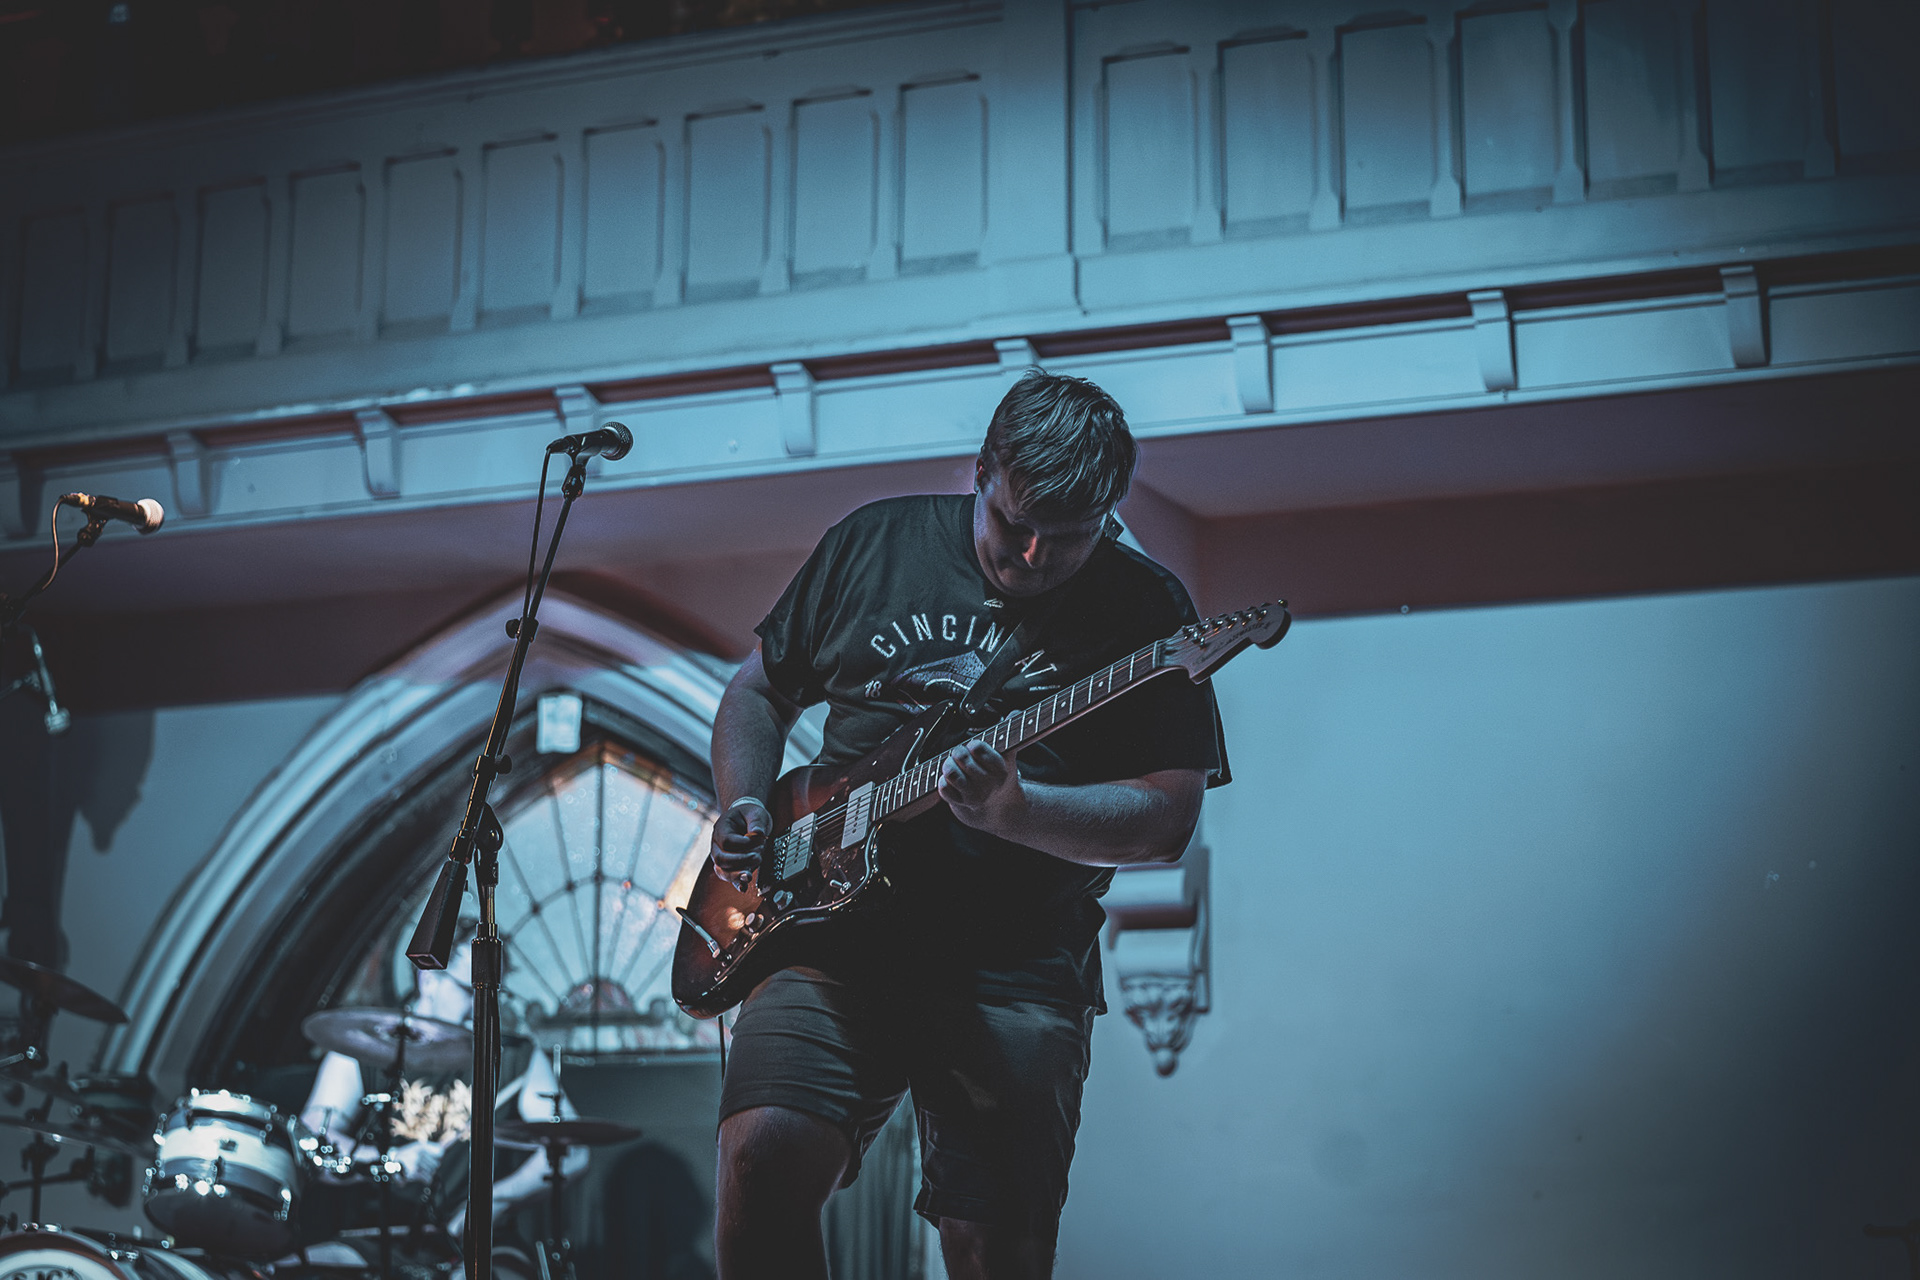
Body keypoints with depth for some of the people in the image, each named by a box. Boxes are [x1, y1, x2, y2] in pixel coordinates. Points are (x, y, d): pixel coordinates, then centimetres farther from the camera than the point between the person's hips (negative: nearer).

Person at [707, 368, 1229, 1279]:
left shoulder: (1144, 611, 1)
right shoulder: (873, 543, 8)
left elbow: (1169, 818, -5)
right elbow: (761, 689, 20)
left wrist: (1014, 811, -21)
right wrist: (744, 810, 2)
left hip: (1017, 973, -1)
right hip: (834, 937, 2)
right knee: (765, 1153, -21)